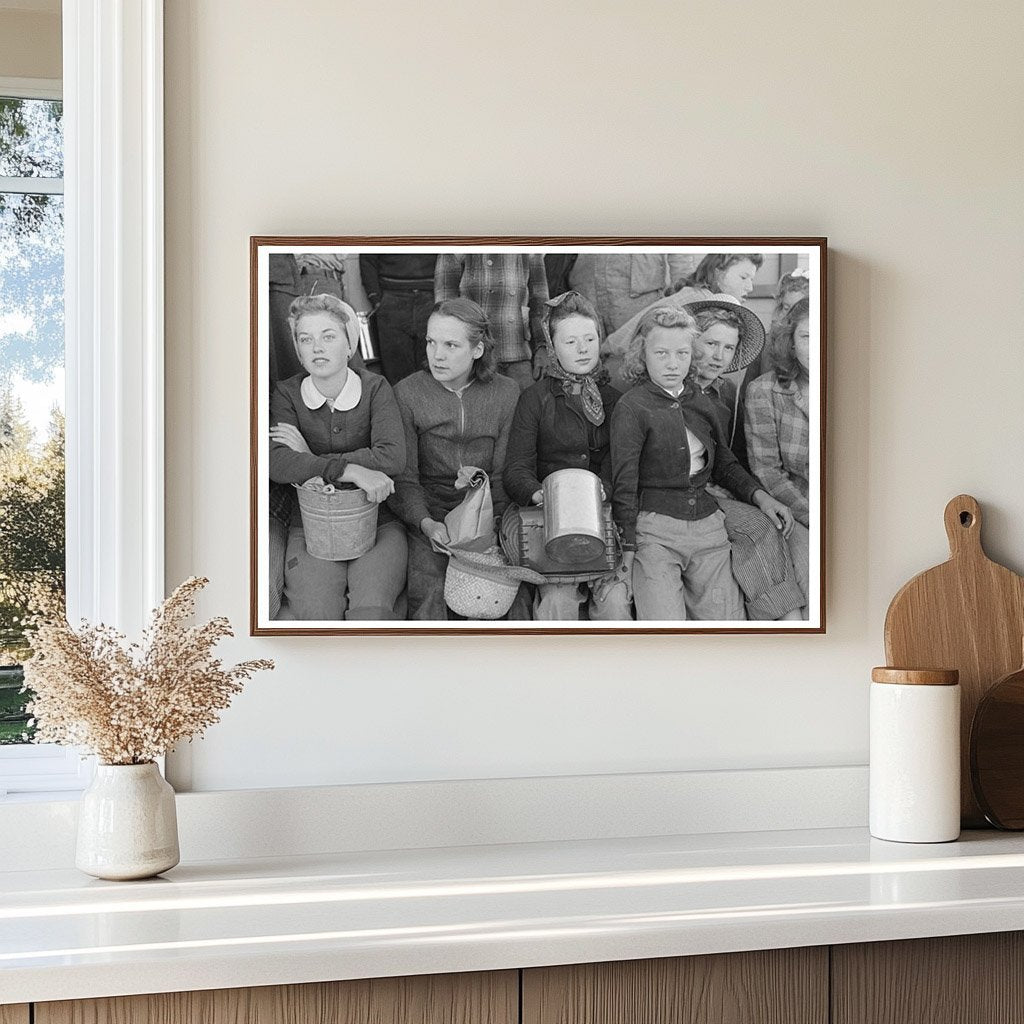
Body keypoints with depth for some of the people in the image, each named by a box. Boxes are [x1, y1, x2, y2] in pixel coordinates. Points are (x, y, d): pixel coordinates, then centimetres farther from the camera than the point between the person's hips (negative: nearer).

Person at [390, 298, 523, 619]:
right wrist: (426, 523, -21)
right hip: (427, 516, -1)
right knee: (429, 595, -26)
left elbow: (504, 473, 3)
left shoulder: (506, 393, 3)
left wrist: (494, 520, -14)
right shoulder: (407, 393, -1)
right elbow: (403, 478, -4)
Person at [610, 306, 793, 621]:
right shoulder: (631, 407, -3)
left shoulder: (699, 402, 14)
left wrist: (759, 495, 10)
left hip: (707, 524, 6)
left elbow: (724, 464, 25)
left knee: (729, 622, -2)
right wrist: (627, 548, -12)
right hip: (655, 529, -5)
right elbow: (623, 484, -6)